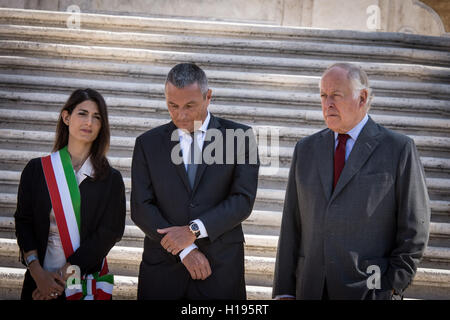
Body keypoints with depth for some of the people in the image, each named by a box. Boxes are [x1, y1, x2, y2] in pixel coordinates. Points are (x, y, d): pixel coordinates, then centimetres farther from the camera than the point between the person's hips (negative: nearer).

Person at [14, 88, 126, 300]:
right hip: (40, 280, 1)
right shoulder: (36, 169, 1)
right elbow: (24, 223, -1)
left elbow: (110, 232, -9)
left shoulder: (111, 179, -2)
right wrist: (38, 273, -15)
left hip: (89, 282, 0)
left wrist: (65, 274, -15)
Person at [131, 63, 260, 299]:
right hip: (162, 270, 1)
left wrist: (194, 230, -14)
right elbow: (141, 208, 0)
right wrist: (185, 250, -10)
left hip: (221, 270, -1)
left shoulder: (239, 137, 2)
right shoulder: (148, 143, 6)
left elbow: (243, 200, -4)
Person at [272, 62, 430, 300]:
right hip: (311, 289, 4)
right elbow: (292, 226, 9)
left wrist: (392, 288, -8)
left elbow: (414, 228, -2)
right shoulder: (306, 149, 11)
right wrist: (284, 291, 4)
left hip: (370, 290, -3)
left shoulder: (399, 149, -2)